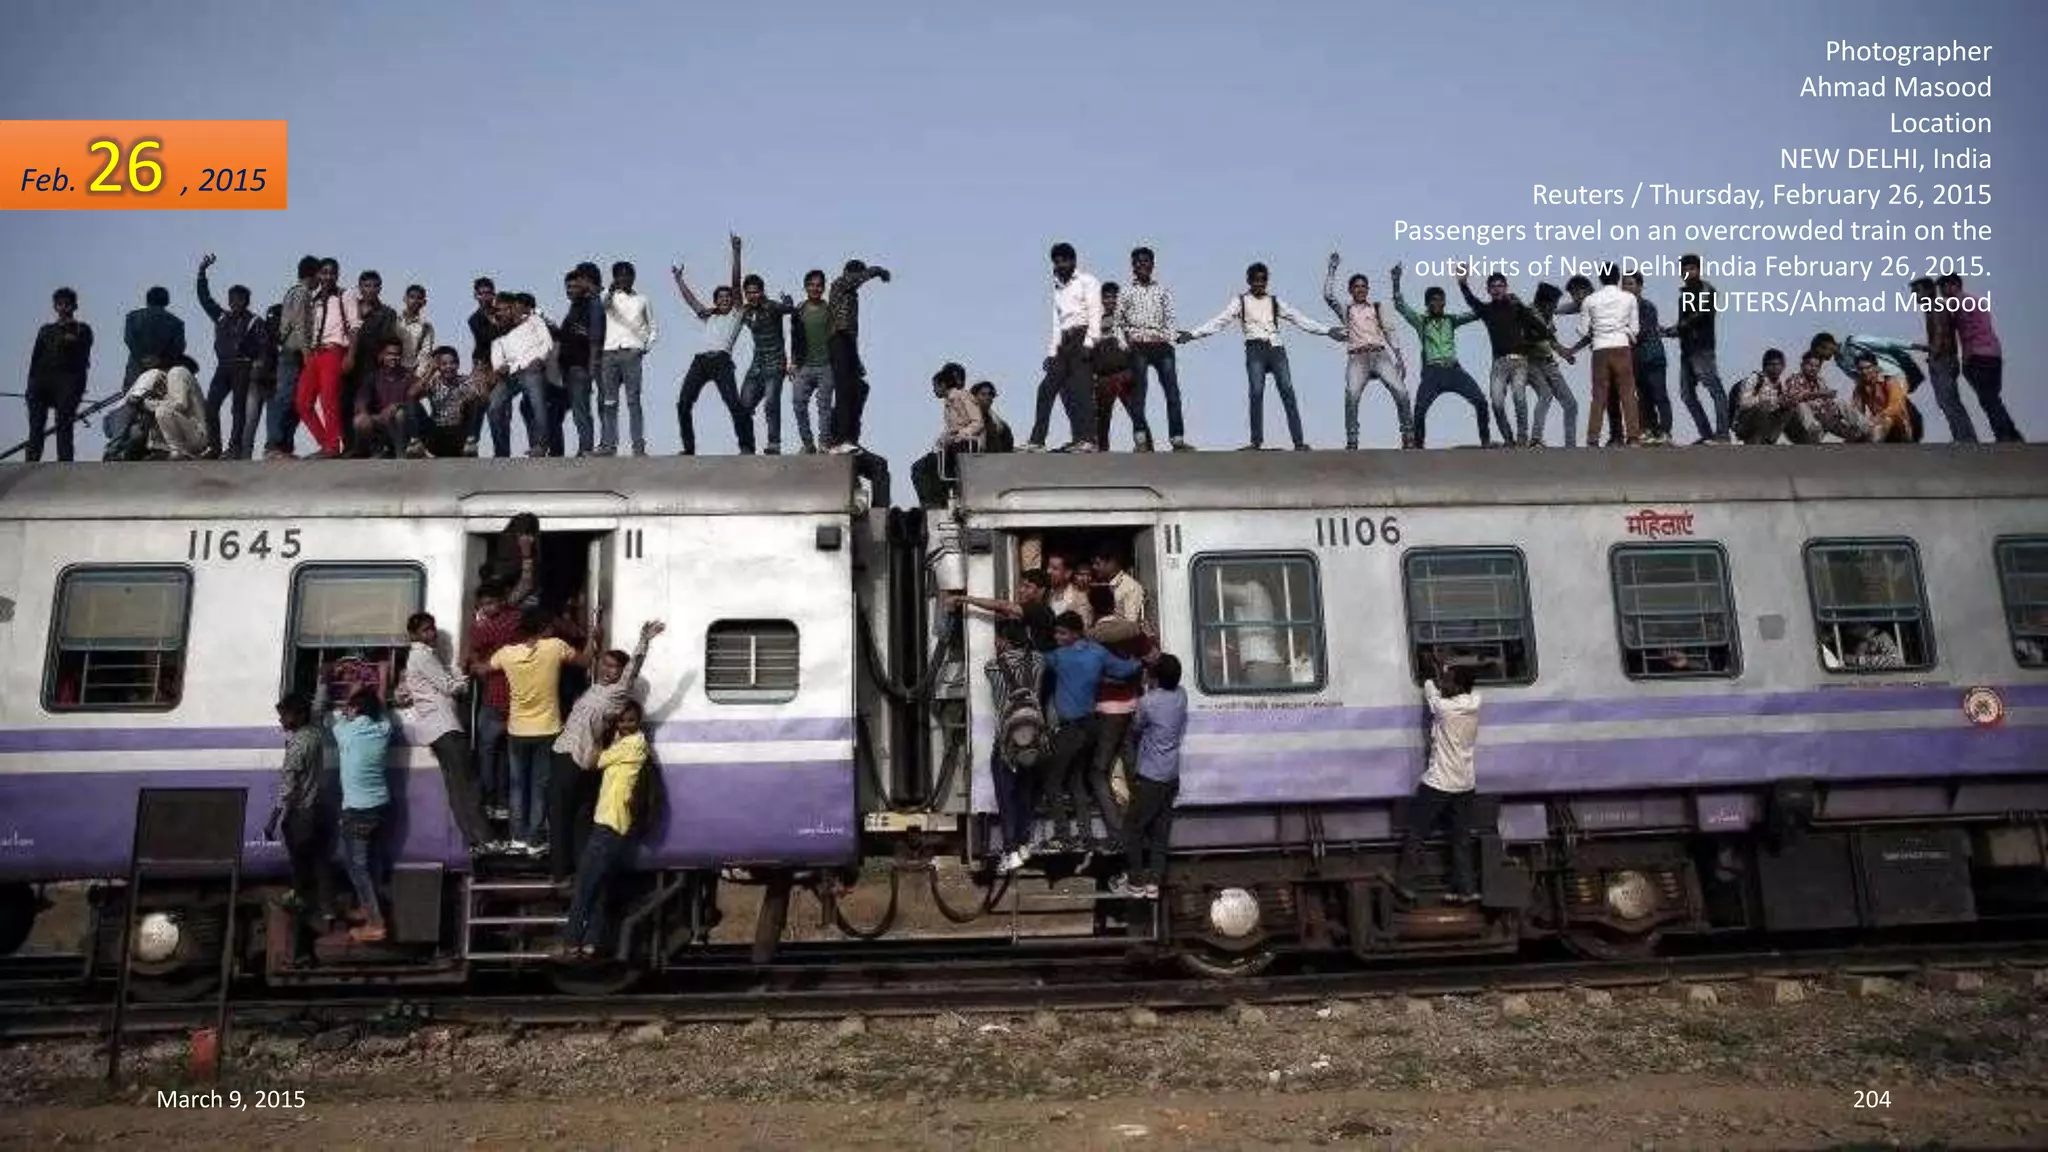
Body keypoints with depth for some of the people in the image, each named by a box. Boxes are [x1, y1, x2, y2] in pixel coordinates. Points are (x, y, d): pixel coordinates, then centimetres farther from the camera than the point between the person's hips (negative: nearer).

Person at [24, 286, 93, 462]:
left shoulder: (82, 329, 14)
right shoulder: (46, 330, 23)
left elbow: (83, 359, 2)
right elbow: (35, 358, 17)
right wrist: (30, 385, 7)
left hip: (67, 381, -3)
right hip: (42, 379, 3)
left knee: (64, 426, -14)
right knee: (36, 426, -7)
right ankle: (30, 466, -13)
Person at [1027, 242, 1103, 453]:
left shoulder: (1087, 282, 6)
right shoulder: (1058, 289, 27)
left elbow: (1095, 313, -6)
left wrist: (1089, 342, -18)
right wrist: (1052, 352, 14)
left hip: (1082, 336, -7)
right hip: (1065, 342, 7)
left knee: (1081, 388, -15)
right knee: (1047, 388, -1)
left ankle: (1087, 439, -18)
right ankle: (1037, 441, -2)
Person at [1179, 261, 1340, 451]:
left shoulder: (1275, 302, 17)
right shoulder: (1240, 302, 11)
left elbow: (1299, 319, 17)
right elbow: (1219, 321, 1)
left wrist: (1326, 331, 12)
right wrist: (1193, 334, -11)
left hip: (1276, 349, 2)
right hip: (1255, 350, -2)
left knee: (1287, 392, -8)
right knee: (1256, 393, -12)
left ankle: (1299, 441, -10)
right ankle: (1256, 441, -8)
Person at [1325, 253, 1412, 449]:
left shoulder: (1377, 308, 21)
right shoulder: (1345, 309, 17)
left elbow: (1389, 334, 16)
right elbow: (1328, 295, 0)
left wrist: (1399, 359, 7)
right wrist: (1332, 269, 0)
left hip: (1380, 355, 2)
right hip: (1357, 359, -1)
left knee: (1401, 391, -18)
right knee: (1351, 395, -26)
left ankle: (1408, 435, -8)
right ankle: (1351, 440, -22)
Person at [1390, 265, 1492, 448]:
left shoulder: (1451, 320, 15)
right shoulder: (1420, 321, 9)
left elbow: (1476, 313, 9)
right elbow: (1400, 306, 0)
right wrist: (1396, 282, -9)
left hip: (1454, 369, 2)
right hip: (1432, 372, -2)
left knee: (1480, 400, -10)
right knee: (1420, 409, -17)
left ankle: (1485, 439, 2)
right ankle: (1418, 444, -1)